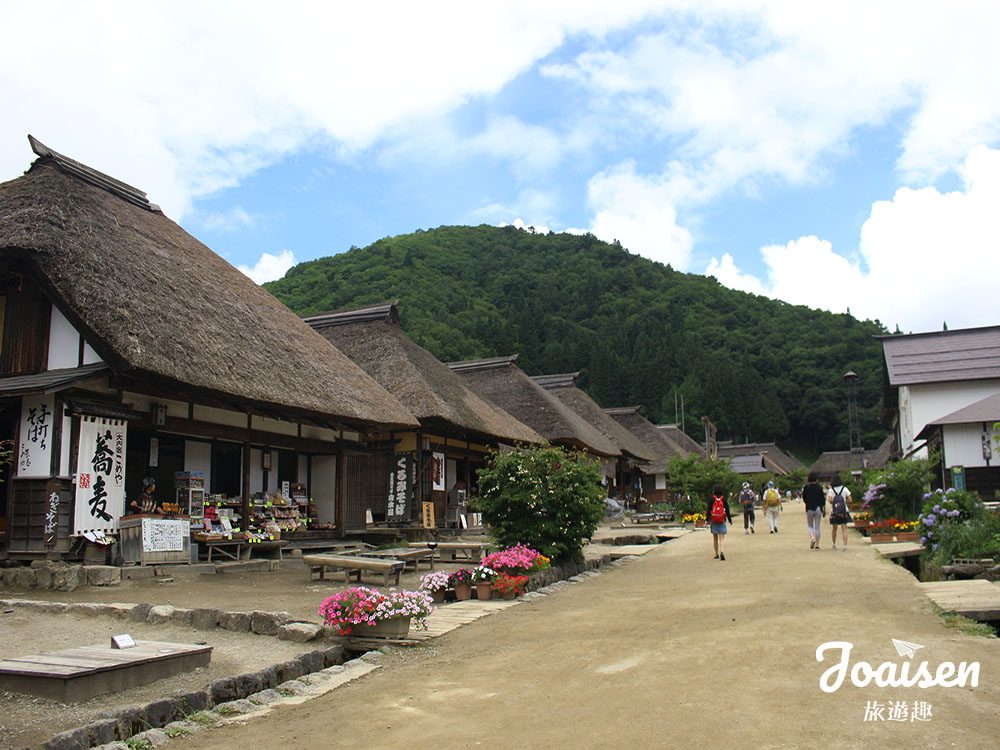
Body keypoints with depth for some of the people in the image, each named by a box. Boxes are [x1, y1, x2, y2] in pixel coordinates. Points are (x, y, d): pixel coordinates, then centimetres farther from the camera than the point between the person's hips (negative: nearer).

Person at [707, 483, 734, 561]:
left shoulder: (711, 499, -4)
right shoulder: (723, 499, -1)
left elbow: (708, 509, -9)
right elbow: (727, 510, 2)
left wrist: (708, 519, -8)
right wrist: (730, 520, 11)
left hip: (713, 521, 0)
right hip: (722, 521, 0)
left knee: (715, 538, 12)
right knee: (722, 537, 0)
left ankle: (717, 554, 17)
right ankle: (722, 552, -23)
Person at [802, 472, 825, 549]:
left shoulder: (806, 487, -5)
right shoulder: (819, 487, -2)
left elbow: (804, 499, 2)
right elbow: (823, 499, -2)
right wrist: (824, 510, 4)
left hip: (809, 508, -1)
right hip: (818, 508, 1)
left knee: (810, 526, 13)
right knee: (817, 527, 7)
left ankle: (812, 538, -14)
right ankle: (817, 544, 7)